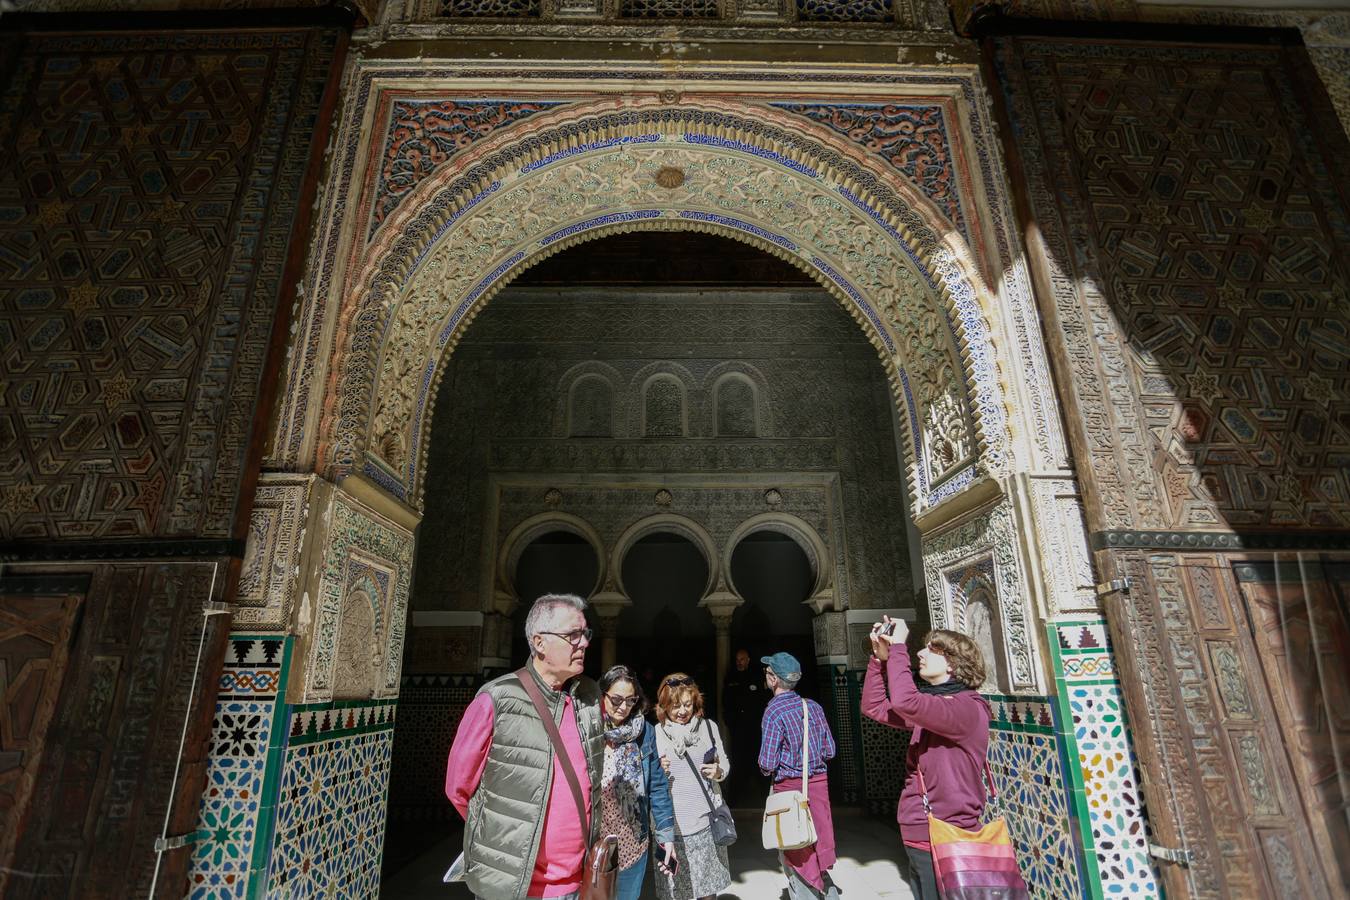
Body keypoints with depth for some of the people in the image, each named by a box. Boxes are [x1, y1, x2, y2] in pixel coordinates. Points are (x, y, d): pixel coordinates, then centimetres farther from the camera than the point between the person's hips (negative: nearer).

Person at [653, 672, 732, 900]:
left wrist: (718, 771, -8)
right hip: (672, 824, -2)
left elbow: (724, 762, 13)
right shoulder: (655, 733, -4)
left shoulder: (709, 726, 2)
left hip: (706, 821, 2)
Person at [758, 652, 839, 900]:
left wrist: (766, 769, 5)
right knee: (818, 851, 18)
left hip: (790, 788, -5)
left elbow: (767, 764, -17)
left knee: (794, 856, 10)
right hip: (819, 784, 5)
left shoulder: (774, 711, -17)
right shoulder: (813, 706, 0)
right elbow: (829, 751, 6)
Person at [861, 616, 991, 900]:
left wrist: (898, 647, -23)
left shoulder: (968, 708, -18)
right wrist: (880, 656, 1)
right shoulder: (932, 703, 10)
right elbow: (873, 707, 10)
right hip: (918, 837, 8)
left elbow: (904, 702, -34)